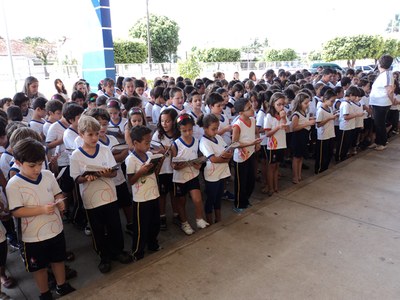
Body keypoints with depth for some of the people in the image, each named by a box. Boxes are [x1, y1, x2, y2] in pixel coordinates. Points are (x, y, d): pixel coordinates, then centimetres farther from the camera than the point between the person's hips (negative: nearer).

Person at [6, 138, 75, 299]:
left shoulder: (48, 175, -5)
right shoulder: (14, 184, -17)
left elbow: (58, 194, 7)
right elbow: (16, 212, -18)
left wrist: (60, 201, -15)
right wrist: (42, 209, -29)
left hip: (56, 229, 4)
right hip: (34, 236, -4)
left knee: (58, 260, 22)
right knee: (39, 267, 16)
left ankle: (62, 286, 45)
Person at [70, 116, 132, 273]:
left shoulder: (105, 150, -2)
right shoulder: (76, 155, -7)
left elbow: (114, 172, -2)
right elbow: (76, 179, -5)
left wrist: (107, 173, -24)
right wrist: (87, 178, -25)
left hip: (109, 195, 2)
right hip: (91, 199, -1)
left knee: (115, 226, 13)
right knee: (98, 230, 12)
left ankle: (118, 250, 36)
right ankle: (104, 256, 32)